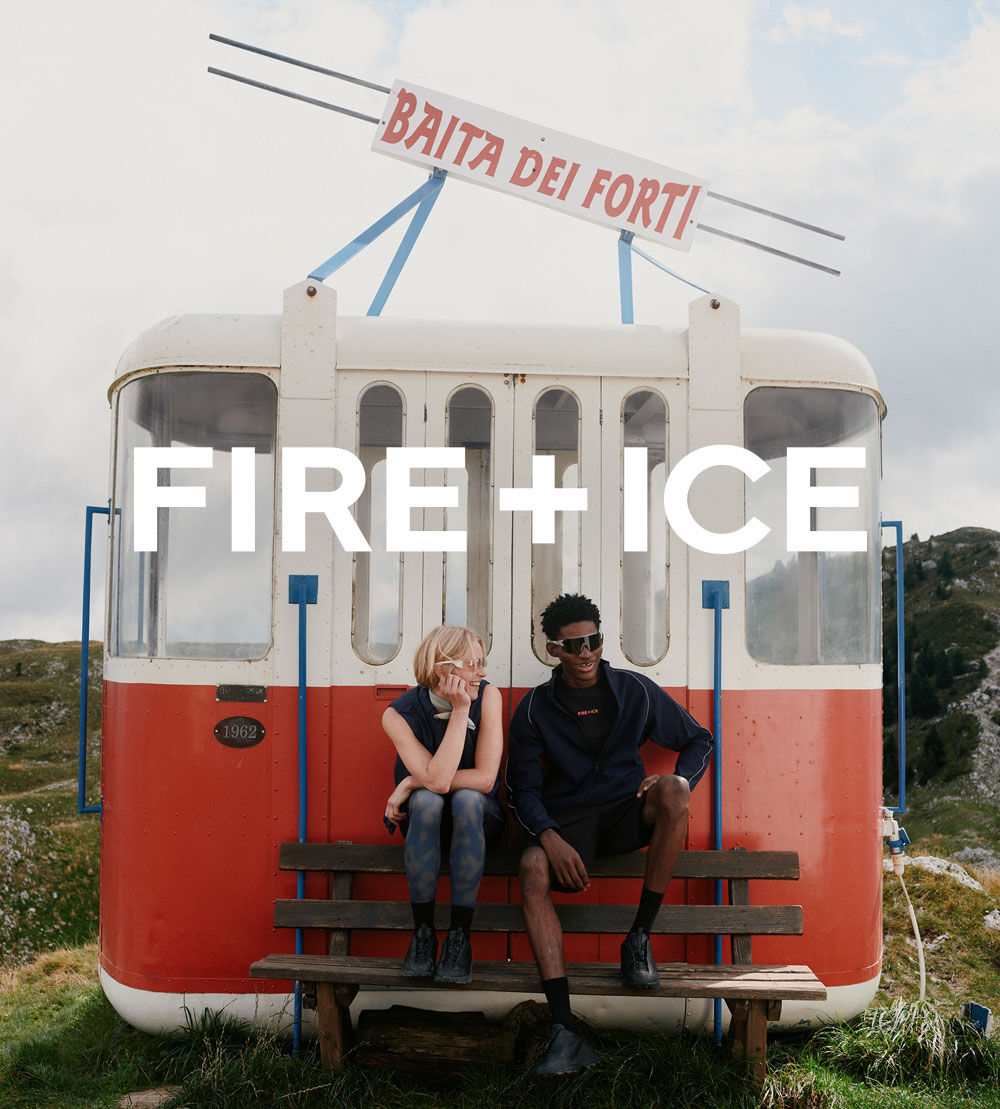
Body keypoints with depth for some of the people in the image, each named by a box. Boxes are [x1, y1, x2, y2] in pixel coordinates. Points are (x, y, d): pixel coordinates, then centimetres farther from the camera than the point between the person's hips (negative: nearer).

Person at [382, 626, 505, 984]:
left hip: (478, 818, 1)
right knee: (427, 801, -34)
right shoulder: (399, 714, -17)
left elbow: (485, 778, -20)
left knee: (467, 799, -33)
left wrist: (412, 783, -20)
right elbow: (437, 780, -30)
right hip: (425, 821, 0)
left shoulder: (487, 695, -15)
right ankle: (423, 934, -23)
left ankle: (459, 937, -26)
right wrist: (460, 710, -31)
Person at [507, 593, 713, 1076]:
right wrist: (551, 838, -21)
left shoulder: (635, 690, 2)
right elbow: (523, 789, -1)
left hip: (627, 811, 1)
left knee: (673, 789, -32)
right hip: (566, 817, -1)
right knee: (533, 869, -34)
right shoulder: (535, 708, 0)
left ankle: (640, 937, -20)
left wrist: (676, 786, -11)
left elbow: (699, 741, 10)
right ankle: (564, 1031, -37)